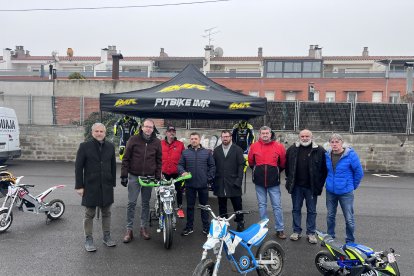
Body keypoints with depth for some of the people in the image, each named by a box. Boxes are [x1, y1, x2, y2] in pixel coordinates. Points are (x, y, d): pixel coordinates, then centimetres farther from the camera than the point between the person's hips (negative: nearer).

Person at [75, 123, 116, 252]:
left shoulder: (110, 146, 4)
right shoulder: (84, 146, -5)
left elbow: (113, 166, 8)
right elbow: (78, 167, -5)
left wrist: (113, 183, 7)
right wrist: (79, 186, -8)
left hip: (107, 186, 3)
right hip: (90, 186, -3)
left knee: (106, 213, 13)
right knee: (89, 214, 8)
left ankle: (107, 236, 27)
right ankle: (88, 239, 21)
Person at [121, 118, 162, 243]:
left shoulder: (157, 142, 4)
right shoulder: (134, 139, -2)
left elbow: (159, 161, 9)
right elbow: (126, 158, -1)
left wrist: (158, 177, 4)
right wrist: (124, 175, -5)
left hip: (149, 177, 2)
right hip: (134, 176, -2)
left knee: (146, 203, 11)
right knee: (131, 203, 0)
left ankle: (144, 228, 22)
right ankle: (129, 230, 10)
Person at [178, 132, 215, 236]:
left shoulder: (207, 152, 3)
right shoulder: (185, 152, 4)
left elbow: (212, 166, 4)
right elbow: (180, 165, 5)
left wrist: (209, 178, -3)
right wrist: (183, 172, -14)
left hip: (203, 184, 0)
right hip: (190, 184, 1)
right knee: (190, 206, 10)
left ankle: (206, 227, 22)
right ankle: (189, 227, 22)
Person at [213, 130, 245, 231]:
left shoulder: (237, 149, 1)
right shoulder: (216, 150, 10)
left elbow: (241, 165, -4)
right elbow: (213, 165, 7)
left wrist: (239, 180, -11)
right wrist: (213, 179, -1)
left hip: (233, 183, -2)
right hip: (220, 183, 3)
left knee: (237, 204, 6)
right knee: (222, 205, 11)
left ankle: (240, 222, 21)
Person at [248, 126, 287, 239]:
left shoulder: (279, 146, -5)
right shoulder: (254, 146, -1)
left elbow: (283, 163, 7)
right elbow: (250, 162, 14)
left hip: (274, 182, -1)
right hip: (259, 182, 2)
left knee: (277, 206, 3)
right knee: (262, 205, 12)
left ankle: (280, 229, 14)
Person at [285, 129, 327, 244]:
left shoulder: (319, 151, -5)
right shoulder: (292, 149, 1)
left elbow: (324, 168, -1)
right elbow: (287, 165, 12)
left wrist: (320, 183, -3)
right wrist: (289, 179, 9)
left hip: (311, 187, -2)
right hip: (296, 186, 2)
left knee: (311, 211, 9)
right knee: (296, 209, 12)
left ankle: (311, 233, 22)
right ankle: (296, 231, 24)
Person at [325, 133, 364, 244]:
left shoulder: (351, 155, -14)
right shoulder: (327, 155, -1)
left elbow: (359, 172, -5)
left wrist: (353, 185, 3)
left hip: (345, 192, -4)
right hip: (330, 191, 4)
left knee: (349, 219, 2)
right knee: (330, 216, 15)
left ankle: (350, 241, 20)